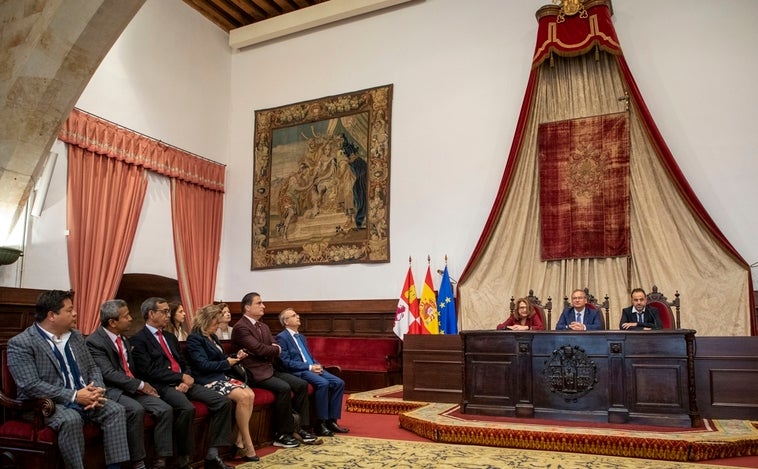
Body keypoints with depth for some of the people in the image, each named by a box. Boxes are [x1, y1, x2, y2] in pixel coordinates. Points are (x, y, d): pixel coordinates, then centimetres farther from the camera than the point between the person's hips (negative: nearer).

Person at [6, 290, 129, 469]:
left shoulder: (76, 336, 12)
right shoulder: (20, 343, -10)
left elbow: (92, 368, 14)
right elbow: (30, 385, -19)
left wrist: (97, 390, -9)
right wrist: (74, 396, -23)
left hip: (83, 397, 6)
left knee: (115, 410, -16)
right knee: (71, 419, -35)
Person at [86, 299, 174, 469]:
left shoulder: (123, 338, 14)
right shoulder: (94, 341, -11)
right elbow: (108, 374, -19)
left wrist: (141, 385, 2)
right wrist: (140, 385, -19)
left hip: (132, 387, 7)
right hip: (112, 390, -7)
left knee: (165, 409, -14)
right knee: (136, 410, -35)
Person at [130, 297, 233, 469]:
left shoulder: (170, 337, 22)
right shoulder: (138, 339, -3)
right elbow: (150, 371, -13)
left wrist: (186, 380, -3)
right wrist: (181, 377, -12)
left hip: (182, 383, 8)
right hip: (163, 386, -7)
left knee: (223, 402, -11)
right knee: (187, 408, -37)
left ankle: (212, 455, -7)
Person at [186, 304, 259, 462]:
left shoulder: (213, 337, 19)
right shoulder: (194, 338, -8)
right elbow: (203, 365, -17)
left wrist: (235, 356, 5)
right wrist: (227, 363, -8)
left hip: (221, 377, 9)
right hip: (208, 381, -9)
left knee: (250, 394, -16)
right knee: (242, 397, -26)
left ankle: (240, 443, -15)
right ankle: (247, 444, -17)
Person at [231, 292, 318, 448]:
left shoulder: (264, 327, 18)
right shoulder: (240, 327, -11)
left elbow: (276, 349, 12)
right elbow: (258, 349, -21)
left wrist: (270, 352, -11)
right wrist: (275, 349, -3)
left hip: (269, 369, 9)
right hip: (255, 372, -9)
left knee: (301, 384, -5)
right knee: (284, 388, -28)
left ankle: (301, 428, 1)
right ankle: (283, 434, -16)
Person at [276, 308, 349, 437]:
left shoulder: (301, 337, 23)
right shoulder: (282, 337, -4)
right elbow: (286, 362, -13)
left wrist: (317, 365, 1)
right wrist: (309, 367, -16)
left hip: (312, 368, 8)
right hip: (298, 371, -8)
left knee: (339, 383, -10)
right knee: (323, 383, -31)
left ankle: (331, 420, -6)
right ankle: (321, 424, -21)